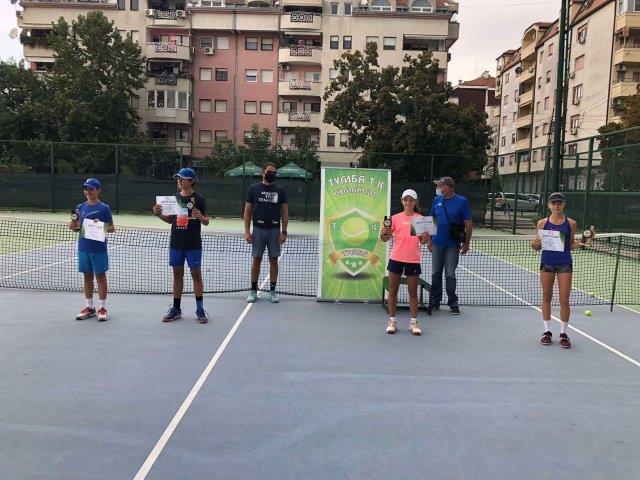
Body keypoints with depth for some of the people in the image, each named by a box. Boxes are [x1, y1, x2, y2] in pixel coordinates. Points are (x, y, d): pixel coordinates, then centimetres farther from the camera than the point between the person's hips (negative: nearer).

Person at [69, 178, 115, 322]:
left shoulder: (104, 208, -4)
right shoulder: (80, 207, 8)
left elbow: (112, 228, -2)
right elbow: (76, 227, 15)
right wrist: (74, 225, -7)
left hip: (99, 248, -4)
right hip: (83, 247, 5)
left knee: (100, 276, 3)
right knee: (87, 276, 11)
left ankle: (102, 307, 12)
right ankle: (89, 307, 22)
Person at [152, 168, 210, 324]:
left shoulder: (198, 198, -5)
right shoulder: (174, 197, 8)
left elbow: (206, 222, -2)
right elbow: (170, 219, 16)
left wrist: (200, 217, -23)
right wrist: (159, 214, -2)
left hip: (193, 245, -4)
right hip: (176, 244, 4)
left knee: (196, 275, 0)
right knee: (177, 275, 11)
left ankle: (200, 309, 8)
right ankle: (176, 309, 20)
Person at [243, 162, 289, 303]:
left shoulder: (280, 190, 6)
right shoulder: (253, 189, 3)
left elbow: (285, 212, 6)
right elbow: (248, 210, 4)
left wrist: (284, 232, -2)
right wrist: (247, 231, -3)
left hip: (275, 230, 1)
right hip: (258, 229, -1)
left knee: (273, 260, 5)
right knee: (256, 260, 4)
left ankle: (272, 291, 14)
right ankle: (253, 290, 14)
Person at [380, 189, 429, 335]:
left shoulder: (420, 219, 2)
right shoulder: (396, 218, 2)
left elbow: (422, 241, 4)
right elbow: (385, 238, 2)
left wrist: (425, 238, -18)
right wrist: (383, 234, -19)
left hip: (413, 260, 0)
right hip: (396, 258, 1)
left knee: (413, 292, 7)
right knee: (393, 291, 6)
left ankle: (413, 322, 17)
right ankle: (392, 321, 17)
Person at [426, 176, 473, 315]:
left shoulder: (462, 201, -6)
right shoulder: (437, 200, 5)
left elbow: (468, 224, -4)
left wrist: (466, 243, -8)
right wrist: (429, 240, 8)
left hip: (452, 245, -4)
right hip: (436, 244, 4)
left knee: (450, 275, 1)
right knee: (435, 274, 9)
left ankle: (453, 303, 12)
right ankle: (435, 302, 19)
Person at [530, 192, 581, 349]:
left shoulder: (571, 223, 1)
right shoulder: (542, 223, 1)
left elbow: (571, 245, 8)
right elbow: (538, 247, 6)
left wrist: (577, 244, -13)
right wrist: (535, 245, -15)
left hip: (565, 264, -1)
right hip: (547, 263, 1)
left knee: (564, 300, 0)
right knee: (546, 298, 8)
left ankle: (563, 333, 14)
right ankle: (547, 331, 20)